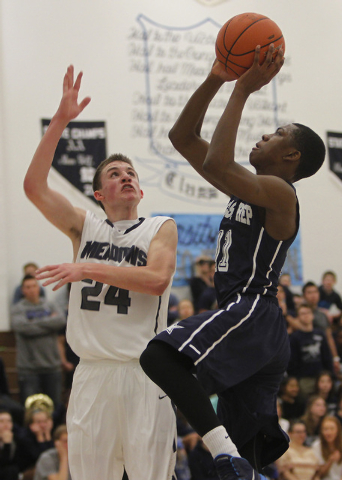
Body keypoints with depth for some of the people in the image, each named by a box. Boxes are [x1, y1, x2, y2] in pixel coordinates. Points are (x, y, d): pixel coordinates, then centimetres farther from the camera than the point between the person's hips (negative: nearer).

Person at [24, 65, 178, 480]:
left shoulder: (161, 228, 7)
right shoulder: (84, 227, 13)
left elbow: (157, 280, -12)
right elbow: (34, 186, 0)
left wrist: (90, 268, -17)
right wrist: (60, 121, -5)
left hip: (143, 372, -2)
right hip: (92, 372, 3)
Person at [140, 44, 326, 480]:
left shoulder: (278, 192, -7)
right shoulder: (249, 188, 20)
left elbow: (216, 165, -25)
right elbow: (183, 138, 22)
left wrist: (241, 92, -17)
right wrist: (215, 81, 12)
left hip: (252, 313, -10)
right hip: (246, 320, 10)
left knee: (160, 356, -32)